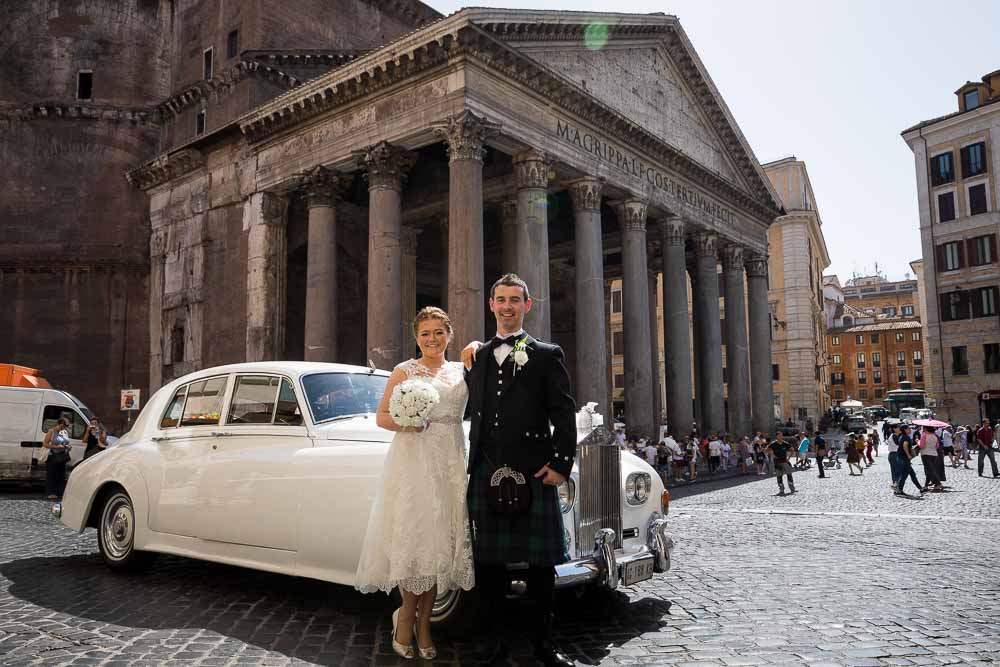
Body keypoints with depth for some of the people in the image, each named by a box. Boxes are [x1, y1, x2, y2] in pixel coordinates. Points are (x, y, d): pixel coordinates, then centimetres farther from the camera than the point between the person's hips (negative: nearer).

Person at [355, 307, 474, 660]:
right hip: (412, 460, -3)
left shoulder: (460, 371, 13)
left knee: (440, 538, 4)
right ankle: (408, 614, 14)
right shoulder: (404, 371, 3)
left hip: (450, 462, 4)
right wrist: (404, 423, -18)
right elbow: (381, 416, 3)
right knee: (412, 536, -5)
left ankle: (422, 620, 16)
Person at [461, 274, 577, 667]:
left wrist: (561, 464, -9)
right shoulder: (476, 358, 15)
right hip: (486, 473, 3)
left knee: (540, 562, 6)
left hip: (535, 474, -3)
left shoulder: (547, 355, 4)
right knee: (488, 561, 10)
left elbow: (565, 415, -2)